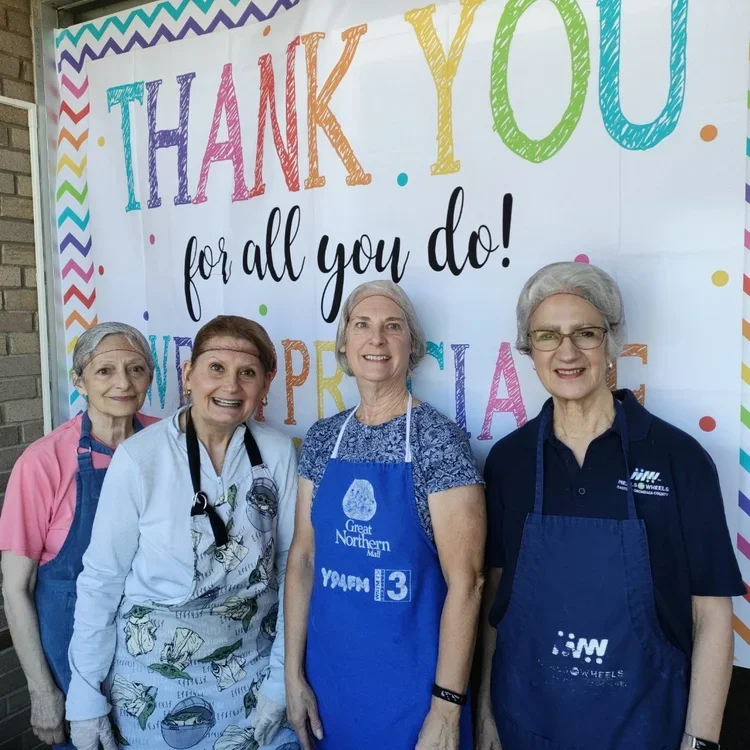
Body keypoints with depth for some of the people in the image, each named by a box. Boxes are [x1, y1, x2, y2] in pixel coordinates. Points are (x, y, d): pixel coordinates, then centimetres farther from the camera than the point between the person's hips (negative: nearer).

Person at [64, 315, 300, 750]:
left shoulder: (278, 453, -11)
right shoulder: (138, 458, -17)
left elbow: (292, 568, -5)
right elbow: (101, 580, -8)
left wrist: (281, 678, -4)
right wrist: (86, 696, -3)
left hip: (250, 673, 2)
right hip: (153, 680, -1)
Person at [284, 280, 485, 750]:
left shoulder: (439, 438, -15)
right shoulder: (323, 439, 0)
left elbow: (465, 582, -15)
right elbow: (303, 555, 4)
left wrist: (446, 706, -15)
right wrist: (294, 672, 3)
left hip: (411, 684, -4)